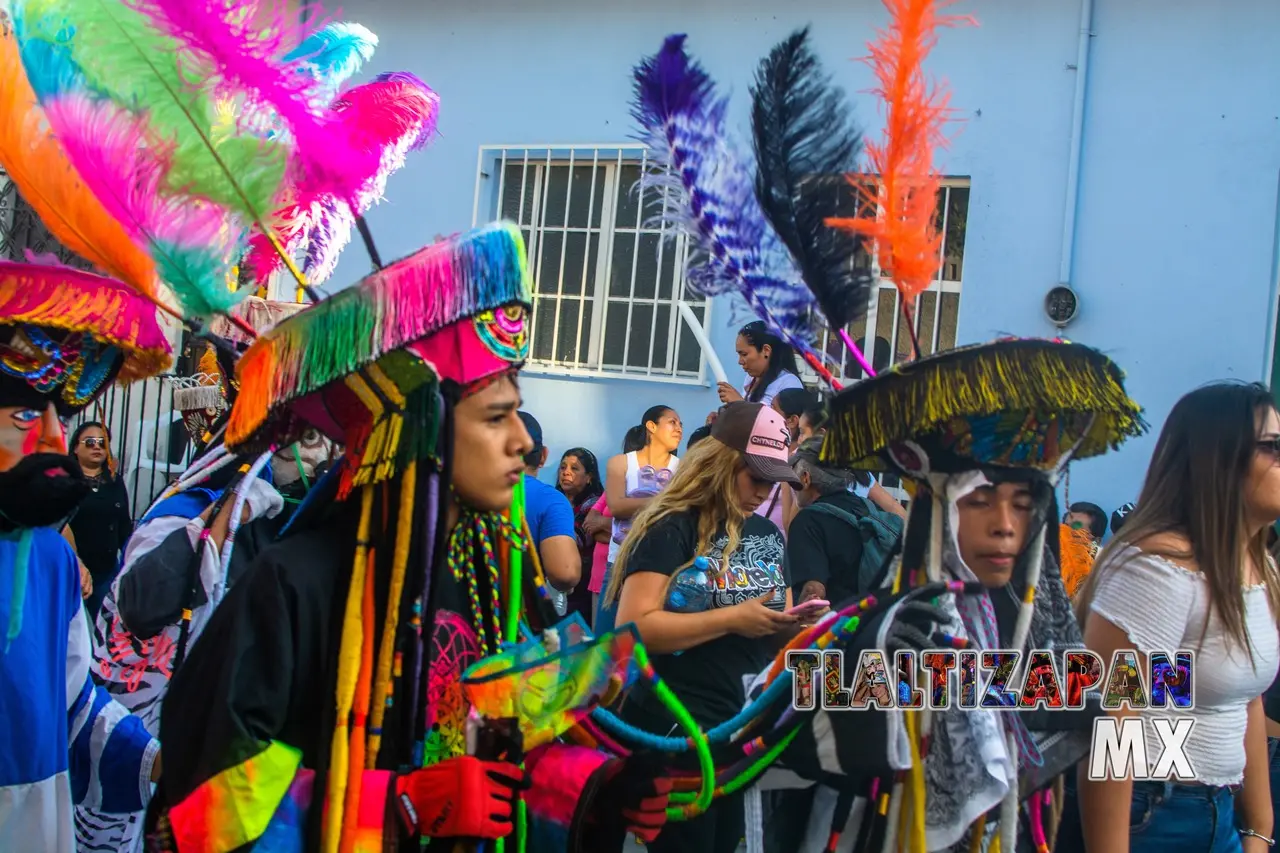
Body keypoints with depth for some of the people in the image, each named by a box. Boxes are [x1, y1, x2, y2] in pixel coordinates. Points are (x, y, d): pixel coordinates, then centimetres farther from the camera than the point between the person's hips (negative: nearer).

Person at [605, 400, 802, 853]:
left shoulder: (769, 534, 9)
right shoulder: (671, 529, -14)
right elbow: (633, 627, -23)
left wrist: (794, 623, -6)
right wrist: (732, 618, -25)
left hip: (751, 722, 8)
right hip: (678, 726, -7)